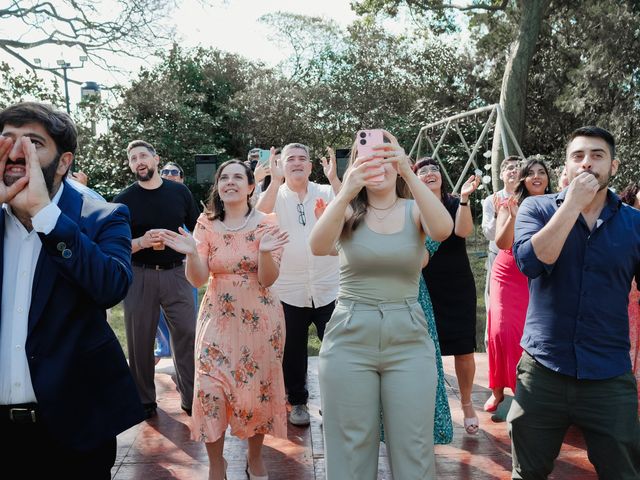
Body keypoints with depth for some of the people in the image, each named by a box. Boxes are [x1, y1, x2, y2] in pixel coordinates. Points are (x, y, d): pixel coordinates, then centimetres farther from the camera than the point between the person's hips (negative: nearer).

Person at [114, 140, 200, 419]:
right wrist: (141, 242, -17)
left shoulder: (179, 192, 4)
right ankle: (144, 401, 23)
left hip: (176, 273, 0)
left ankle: (191, 399, 13)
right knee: (140, 340, 8)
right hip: (139, 276, 0)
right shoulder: (124, 200, 2)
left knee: (187, 335, 1)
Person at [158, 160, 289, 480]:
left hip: (259, 319, -1)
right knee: (210, 388, -4)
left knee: (258, 387, 7)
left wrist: (265, 252, -30)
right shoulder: (206, 224, -1)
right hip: (218, 318, 1)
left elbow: (268, 279, -11)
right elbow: (197, 280, -5)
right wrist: (191, 253, -24)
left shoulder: (265, 223, -5)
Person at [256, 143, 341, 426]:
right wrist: (275, 179, -22)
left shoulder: (326, 192, 4)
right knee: (293, 351, 13)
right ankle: (297, 401, 32)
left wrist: (334, 178, -19)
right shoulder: (275, 194, 2)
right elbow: (259, 216, -17)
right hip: (288, 291, 0)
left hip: (328, 289, 0)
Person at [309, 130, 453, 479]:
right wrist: (346, 192, -35)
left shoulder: (414, 210, 2)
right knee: (351, 450, 10)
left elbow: (443, 230, -22)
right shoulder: (349, 213, 1)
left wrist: (409, 174, -33)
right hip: (349, 339, 0)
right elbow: (318, 246, -21)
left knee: (414, 451, 7)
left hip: (409, 340, 0)